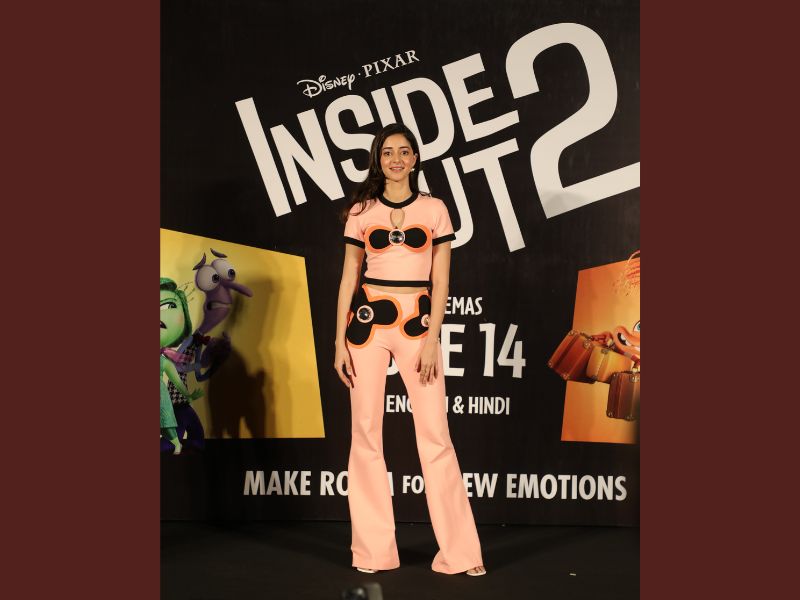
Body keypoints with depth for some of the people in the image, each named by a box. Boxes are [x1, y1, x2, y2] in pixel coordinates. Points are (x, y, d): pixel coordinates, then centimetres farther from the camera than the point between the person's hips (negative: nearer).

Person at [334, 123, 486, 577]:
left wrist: (431, 339, -8)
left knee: (436, 434, -4)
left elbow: (440, 280, 2)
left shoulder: (434, 209, 6)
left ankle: (460, 552, 5)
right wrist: (340, 343, 2)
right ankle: (373, 551, 13)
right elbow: (348, 279, 8)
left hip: (417, 322, -1)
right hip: (369, 320, 1)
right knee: (367, 432, 3)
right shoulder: (361, 212, 8)